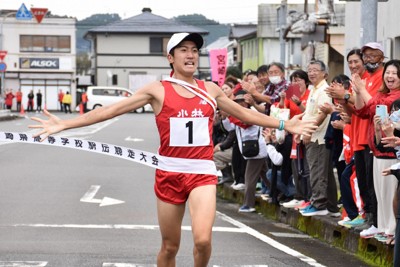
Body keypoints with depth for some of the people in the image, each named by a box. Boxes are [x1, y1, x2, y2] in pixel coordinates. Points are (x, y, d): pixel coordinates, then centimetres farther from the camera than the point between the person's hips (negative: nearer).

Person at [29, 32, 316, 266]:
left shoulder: (210, 89, 9)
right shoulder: (157, 90, -1)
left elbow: (245, 113, 24)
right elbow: (111, 110, -5)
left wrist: (285, 125, 26)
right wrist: (64, 124, -12)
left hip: (203, 173, 1)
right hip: (170, 173, -1)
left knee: (203, 240, -19)